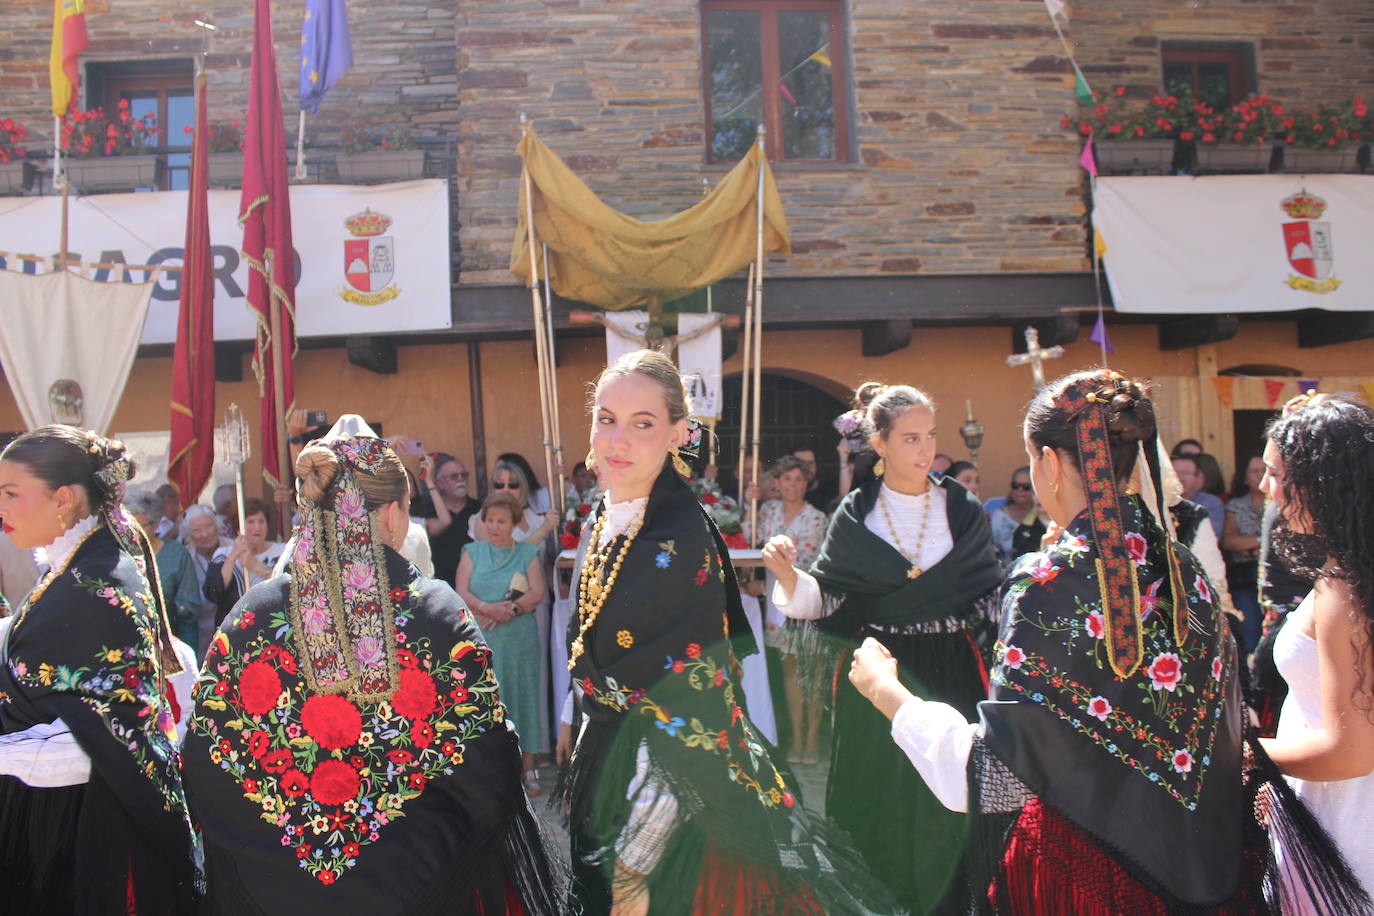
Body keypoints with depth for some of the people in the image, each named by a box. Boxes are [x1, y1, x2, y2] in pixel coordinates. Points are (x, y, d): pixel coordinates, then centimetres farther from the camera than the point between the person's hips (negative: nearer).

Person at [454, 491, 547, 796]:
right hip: (482, 641, 1)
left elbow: (537, 594, -2)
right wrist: (488, 608, -17)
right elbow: (462, 593, 0)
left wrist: (509, 610, -17)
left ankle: (527, 767, 8)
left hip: (520, 638, 0)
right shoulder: (472, 552, 11)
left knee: (522, 695, 1)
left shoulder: (528, 553, 8)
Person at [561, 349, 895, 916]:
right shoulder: (604, 520, 0)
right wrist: (581, 729, 20)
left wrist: (635, 869, -23)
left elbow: (682, 722, -25)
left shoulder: (681, 545, -25)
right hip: (605, 758, 8)